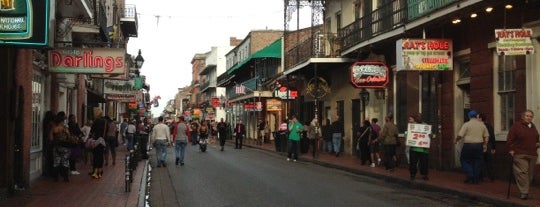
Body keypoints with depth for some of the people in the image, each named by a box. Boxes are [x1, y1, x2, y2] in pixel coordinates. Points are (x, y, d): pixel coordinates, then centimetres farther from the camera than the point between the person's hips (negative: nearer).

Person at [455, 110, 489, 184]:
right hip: (478, 145, 4)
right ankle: (476, 179, 11)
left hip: (468, 145, -4)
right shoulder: (482, 125, 7)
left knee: (464, 160, 9)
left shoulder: (466, 124, -7)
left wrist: (456, 140, 7)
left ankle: (470, 175, -4)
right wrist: (485, 145, 19)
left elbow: (460, 135, -11)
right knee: (477, 161, 10)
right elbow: (486, 136, 10)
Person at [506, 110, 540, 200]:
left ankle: (525, 190, 19)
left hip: (532, 155, 6)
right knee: (522, 172, -14)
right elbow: (510, 139, -5)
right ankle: (524, 192, -14)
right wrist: (511, 149, -11)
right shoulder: (516, 126, -3)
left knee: (530, 174, 8)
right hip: (520, 154, -6)